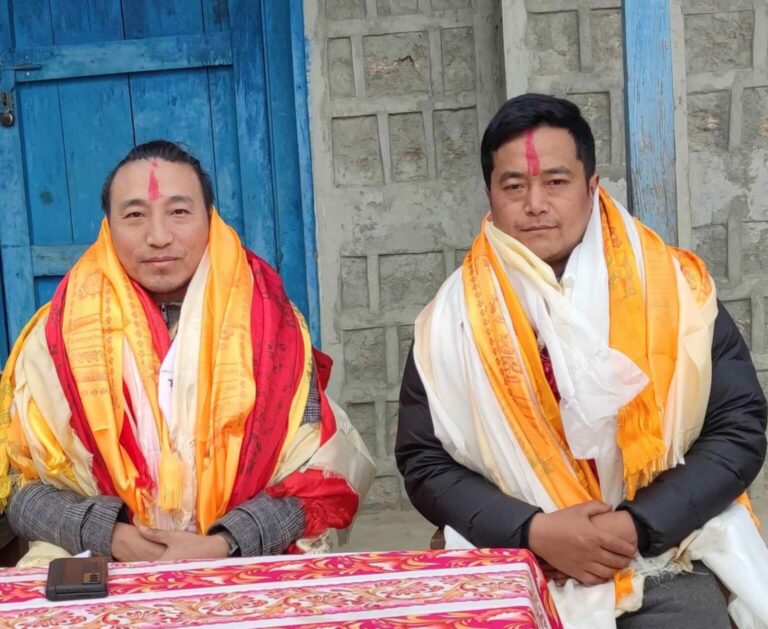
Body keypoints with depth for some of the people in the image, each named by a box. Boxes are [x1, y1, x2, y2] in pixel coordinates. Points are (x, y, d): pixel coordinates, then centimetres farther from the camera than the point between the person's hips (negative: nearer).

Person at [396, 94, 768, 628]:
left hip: (664, 561, 0)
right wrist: (534, 532, -13)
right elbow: (424, 463, 1)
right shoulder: (453, 318, 0)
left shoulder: (675, 289, -1)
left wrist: (639, 526, -11)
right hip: (514, 569, 0)